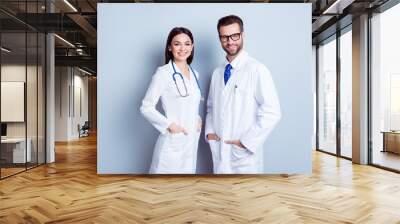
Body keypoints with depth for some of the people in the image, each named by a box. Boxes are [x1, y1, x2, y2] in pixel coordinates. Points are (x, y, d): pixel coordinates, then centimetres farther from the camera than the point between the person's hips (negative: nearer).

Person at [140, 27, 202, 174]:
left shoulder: (194, 74, 10)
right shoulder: (163, 73, -10)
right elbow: (146, 108, -11)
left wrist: (198, 119, 4)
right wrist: (169, 125, -18)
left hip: (191, 140, 6)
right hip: (172, 142, -6)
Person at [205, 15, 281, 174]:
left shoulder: (256, 70, -12)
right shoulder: (217, 73, 7)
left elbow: (272, 113, -16)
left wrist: (246, 142, -14)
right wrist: (209, 131, 2)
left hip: (245, 154, -5)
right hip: (219, 151, 5)